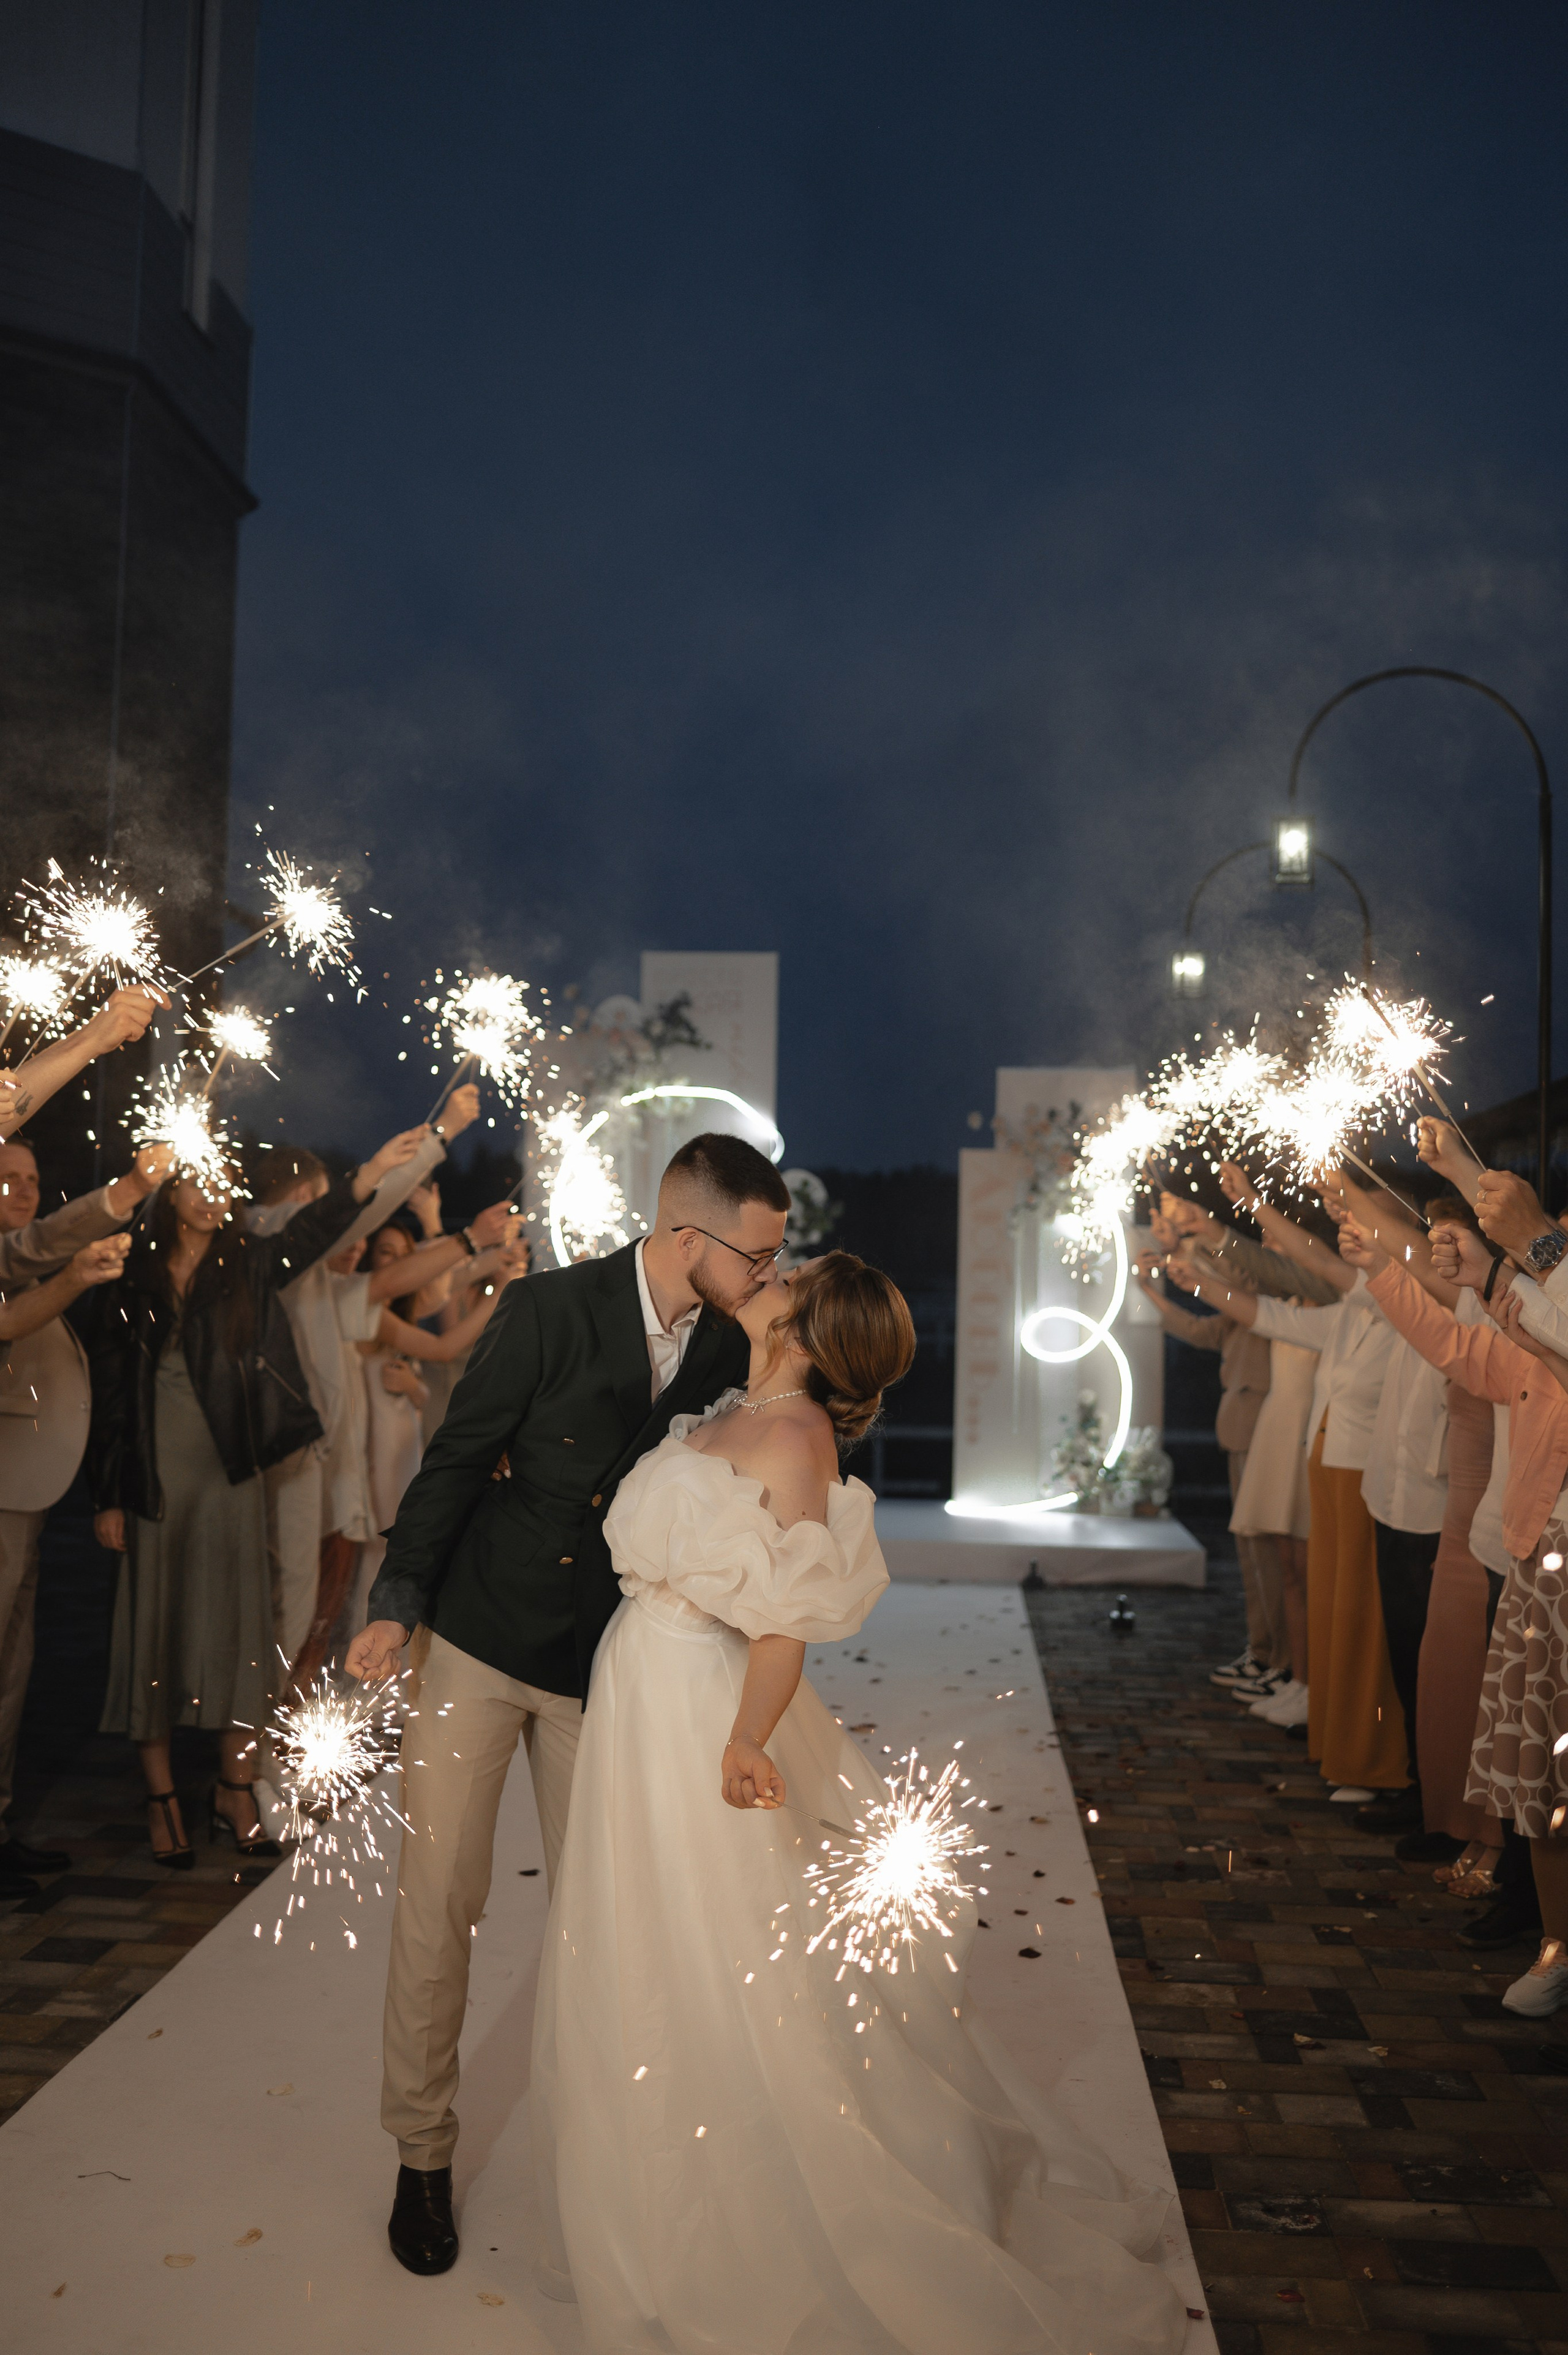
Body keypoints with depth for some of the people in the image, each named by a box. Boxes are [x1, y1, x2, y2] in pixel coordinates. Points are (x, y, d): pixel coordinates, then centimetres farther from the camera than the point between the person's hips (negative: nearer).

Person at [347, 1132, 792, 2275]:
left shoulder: (728, 1345, -6)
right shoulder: (551, 1309, -17)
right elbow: (459, 1459, -9)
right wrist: (401, 1606, -8)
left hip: (603, 1660, 3)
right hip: (479, 1638, -3)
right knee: (439, 1900, 4)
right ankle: (424, 2152, 23)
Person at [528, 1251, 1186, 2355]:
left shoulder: (794, 1439, -19)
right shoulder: (728, 1413, 5)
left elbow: (788, 1623, -25)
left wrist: (747, 1739, -35)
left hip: (698, 1727, -8)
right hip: (643, 1710, 8)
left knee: (711, 1994, 6)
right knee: (652, 1984, 21)